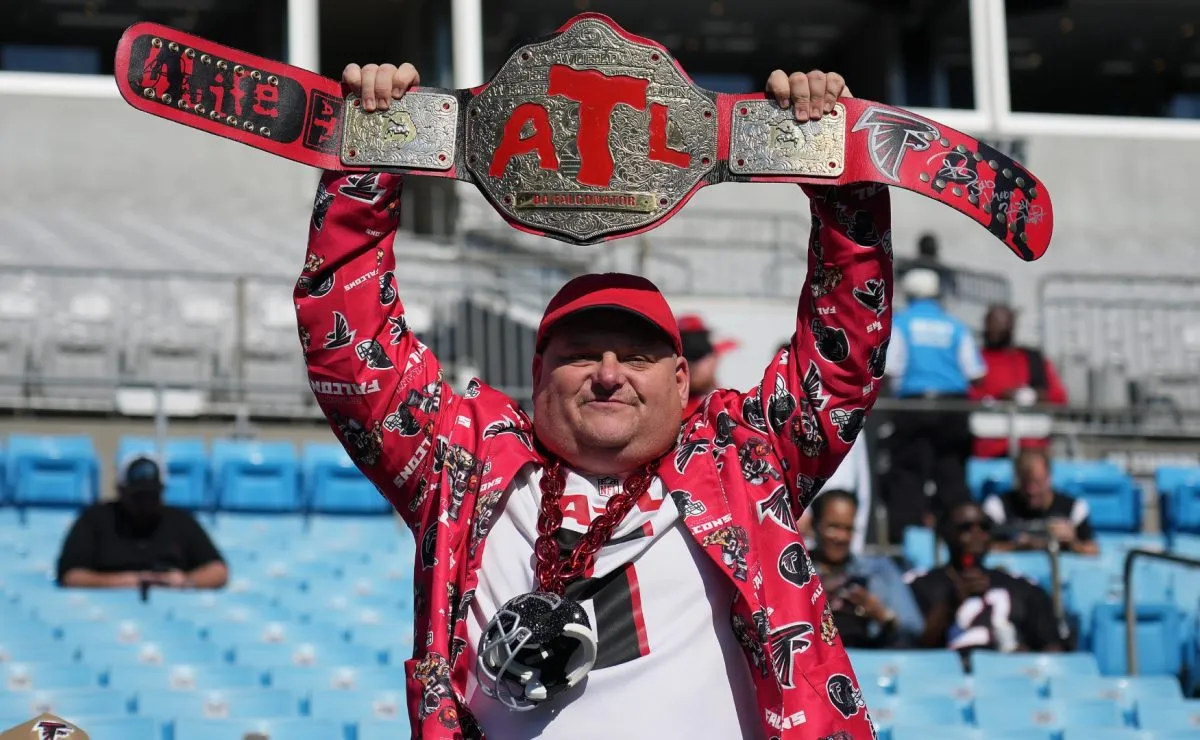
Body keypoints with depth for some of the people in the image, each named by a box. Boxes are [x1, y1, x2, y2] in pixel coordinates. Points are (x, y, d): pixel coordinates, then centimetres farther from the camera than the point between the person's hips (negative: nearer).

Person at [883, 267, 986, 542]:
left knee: (907, 471, -1)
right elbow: (974, 373, 6)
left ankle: (903, 535, -7)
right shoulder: (955, 326, 8)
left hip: (914, 404, -2)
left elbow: (889, 370, -6)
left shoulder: (900, 323, 3)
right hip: (953, 408, 2)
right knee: (952, 471, 7)